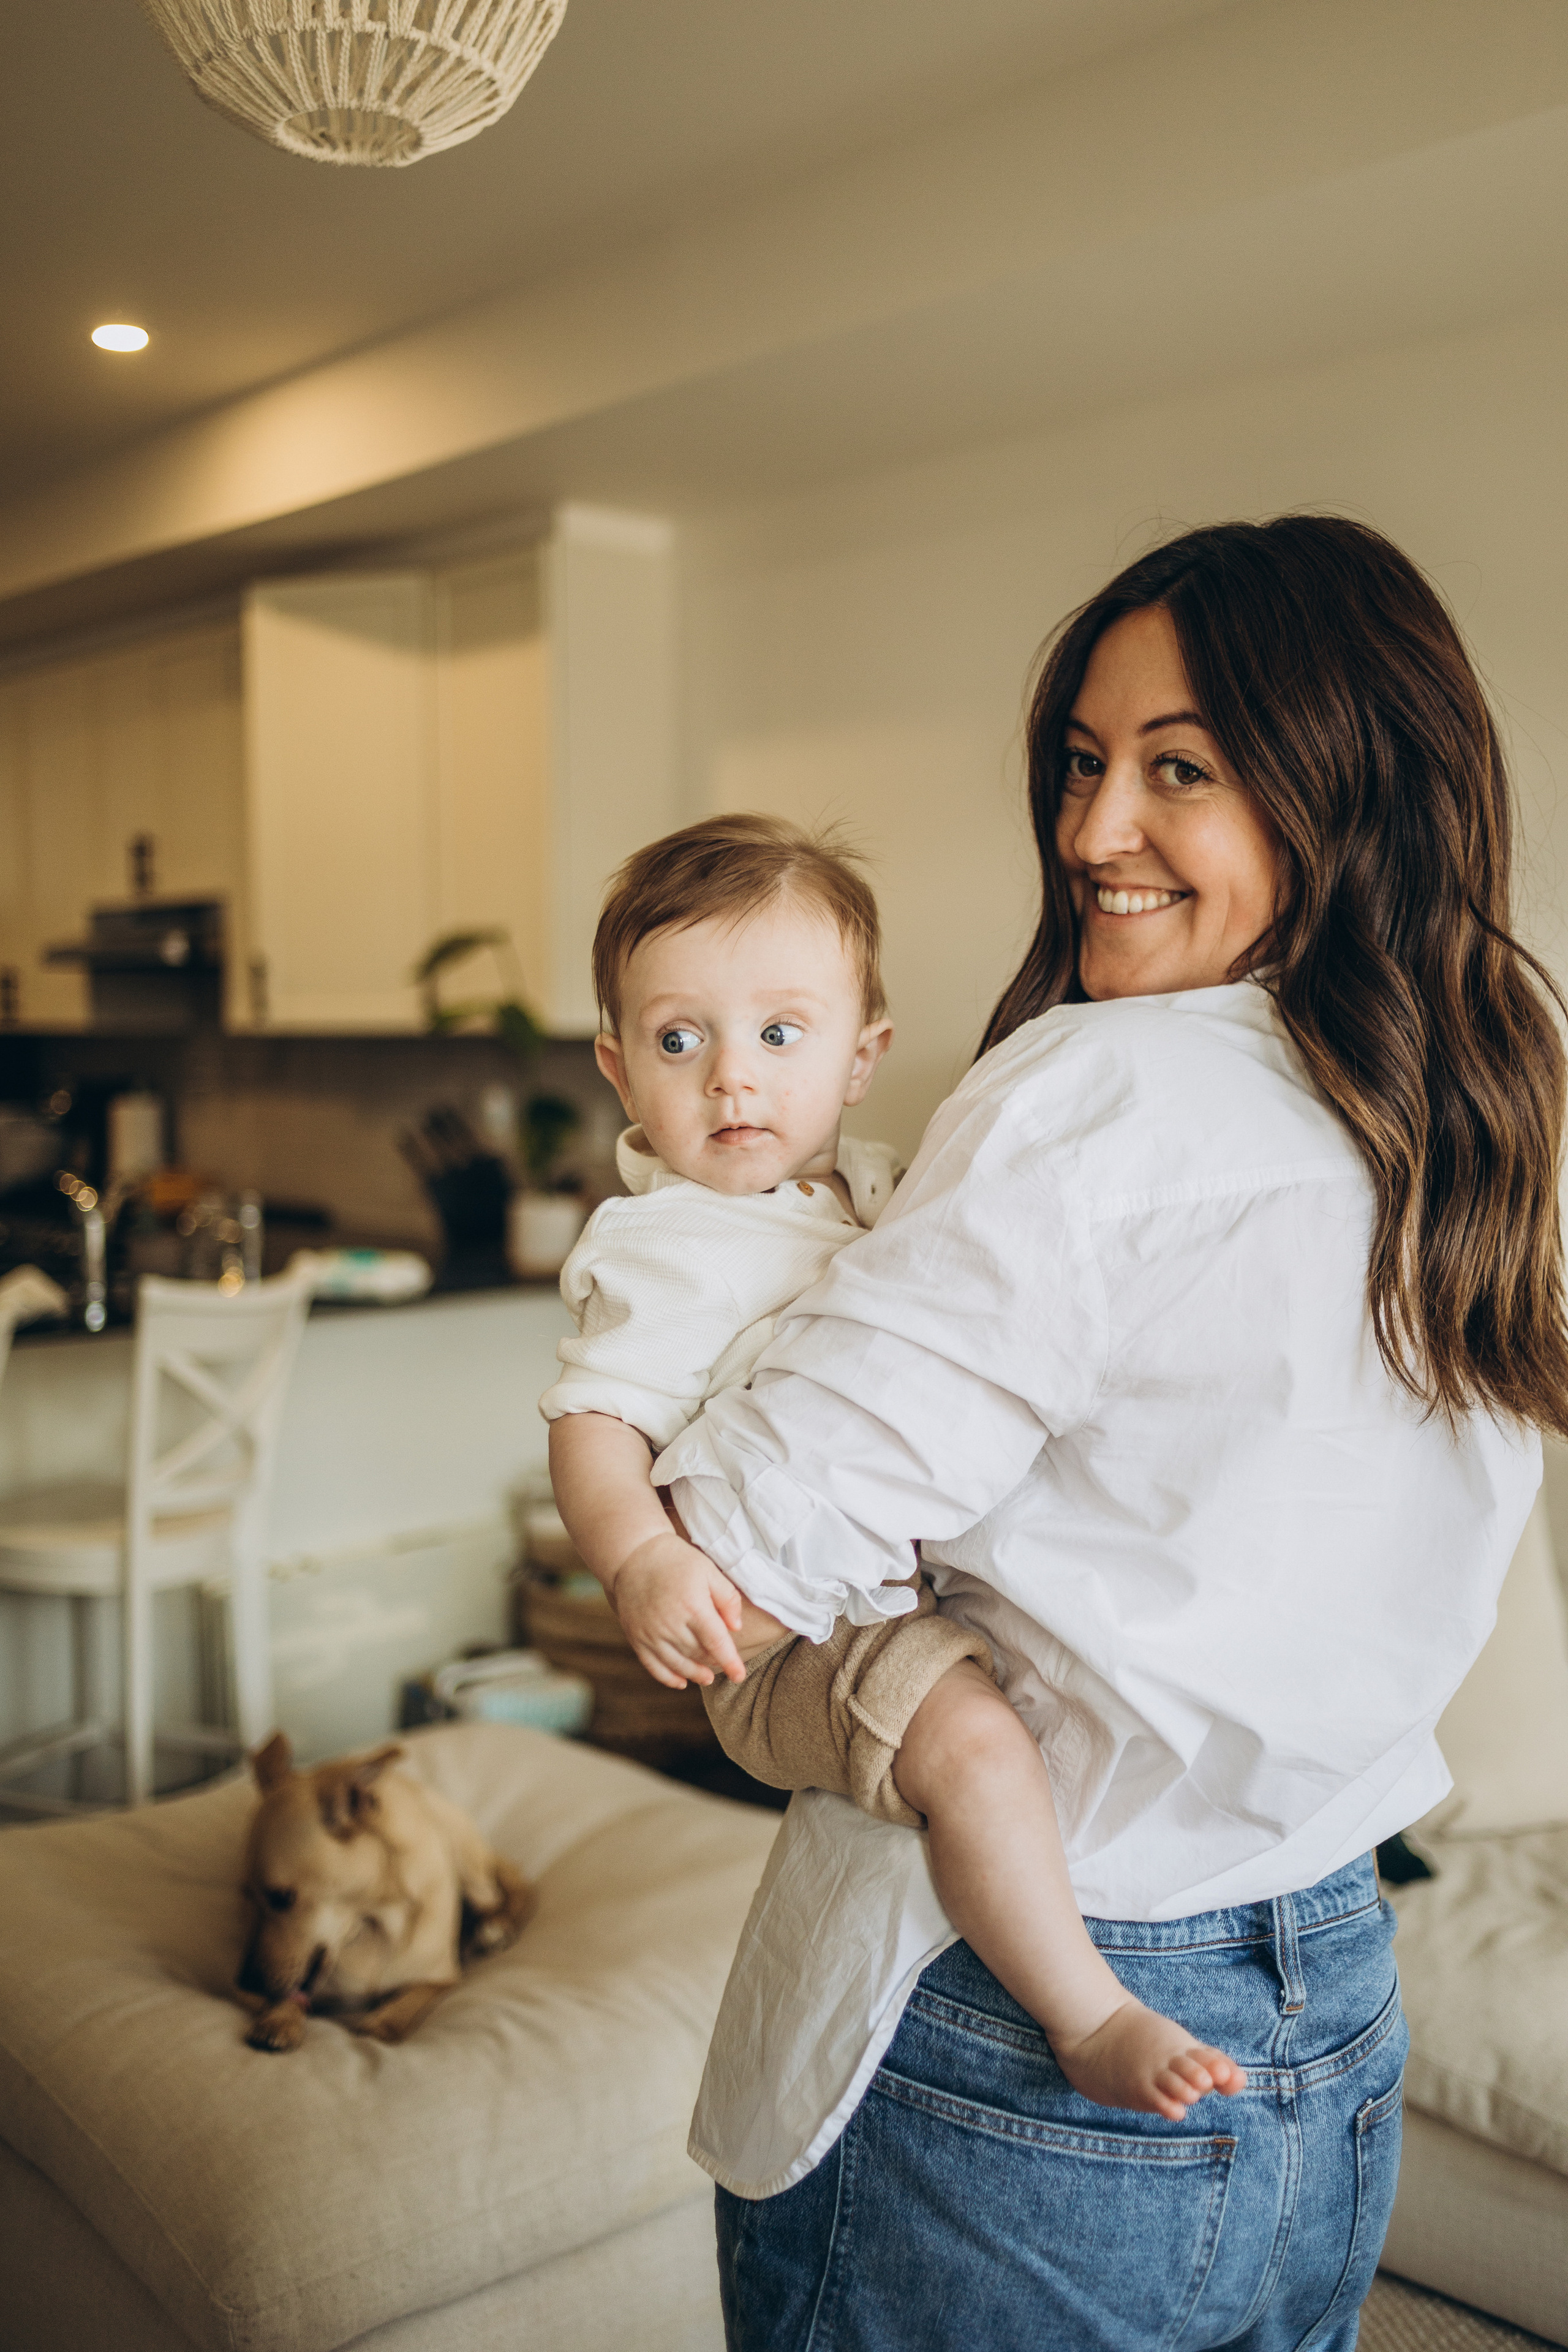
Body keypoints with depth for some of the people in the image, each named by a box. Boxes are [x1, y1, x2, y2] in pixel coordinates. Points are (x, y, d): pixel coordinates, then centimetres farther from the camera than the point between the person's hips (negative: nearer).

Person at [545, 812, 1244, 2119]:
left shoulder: (875, 1186, 10)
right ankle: (1092, 2021, -12)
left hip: (937, 1586, 9)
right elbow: (593, 1423, -20)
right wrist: (642, 1561, -35)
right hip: (799, 1638, -9)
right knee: (968, 1740, -31)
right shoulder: (658, 1252, -14)